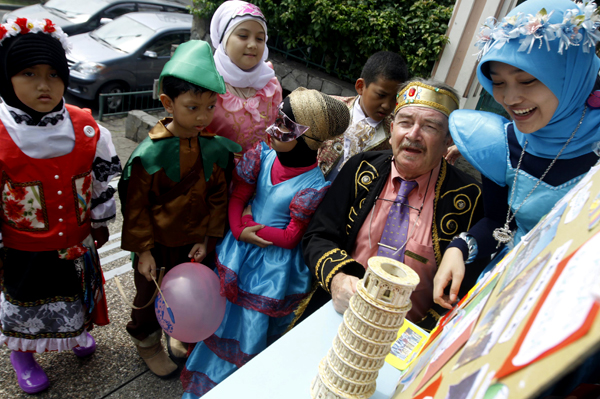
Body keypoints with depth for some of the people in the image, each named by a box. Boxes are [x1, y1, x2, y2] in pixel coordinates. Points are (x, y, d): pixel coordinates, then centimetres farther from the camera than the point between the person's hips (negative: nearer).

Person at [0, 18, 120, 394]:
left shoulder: (86, 128, -13)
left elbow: (103, 177, 0)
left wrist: (101, 220, 7)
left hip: (77, 241, 3)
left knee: (77, 294, 26)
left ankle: (76, 332, 58)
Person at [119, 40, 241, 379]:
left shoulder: (216, 148, -12)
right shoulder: (151, 152, -21)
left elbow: (219, 197, -2)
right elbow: (136, 204, -12)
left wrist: (207, 239, -2)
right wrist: (143, 249, -9)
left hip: (194, 243, 3)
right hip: (156, 243, -3)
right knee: (149, 295, 19)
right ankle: (147, 342, 47)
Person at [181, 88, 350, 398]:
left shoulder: (314, 185, -24)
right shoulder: (263, 154, -9)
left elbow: (291, 238, -18)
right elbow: (237, 197, -2)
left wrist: (252, 226, -15)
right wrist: (240, 230, -16)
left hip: (274, 267, -5)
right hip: (239, 252, 5)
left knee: (253, 331, 13)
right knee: (222, 316, 25)